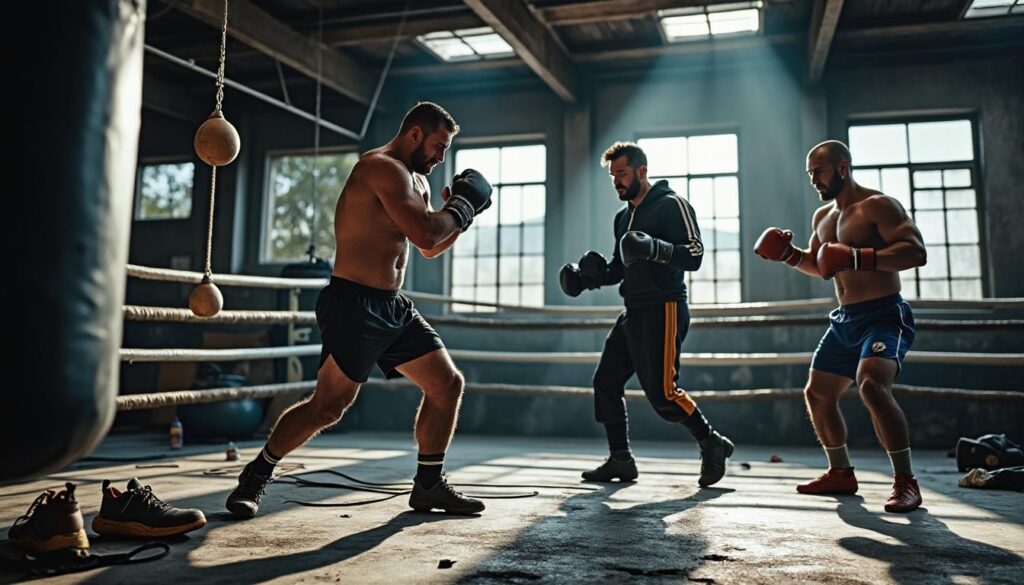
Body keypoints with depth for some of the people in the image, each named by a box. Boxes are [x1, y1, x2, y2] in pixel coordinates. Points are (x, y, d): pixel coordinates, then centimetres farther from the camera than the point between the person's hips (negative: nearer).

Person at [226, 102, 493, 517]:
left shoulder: (417, 182, 19)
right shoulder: (384, 168, -13)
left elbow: (431, 250, 26)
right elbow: (425, 235, -24)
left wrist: (462, 213, 12)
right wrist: (460, 207, -7)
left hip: (393, 306, 10)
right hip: (355, 304, -10)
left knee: (448, 384, 7)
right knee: (328, 406, -9)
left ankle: (428, 485, 17)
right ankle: (255, 476, 12)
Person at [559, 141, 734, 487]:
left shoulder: (671, 205, -6)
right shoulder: (623, 217, 18)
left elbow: (695, 254, -16)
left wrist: (654, 248, -31)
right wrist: (589, 276, 6)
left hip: (663, 309, -9)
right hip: (634, 312, 9)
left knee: (661, 392, -12)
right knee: (606, 381, 6)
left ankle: (712, 445, 10)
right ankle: (620, 461, 16)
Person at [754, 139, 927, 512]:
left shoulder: (878, 206, -11)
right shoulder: (822, 216, 14)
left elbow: (915, 252, -22)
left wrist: (859, 258, -32)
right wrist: (790, 256, 8)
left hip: (883, 316, -9)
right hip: (844, 320, 9)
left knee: (872, 386, -30)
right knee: (817, 394, 10)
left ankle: (906, 482, -17)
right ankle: (841, 474, 25)